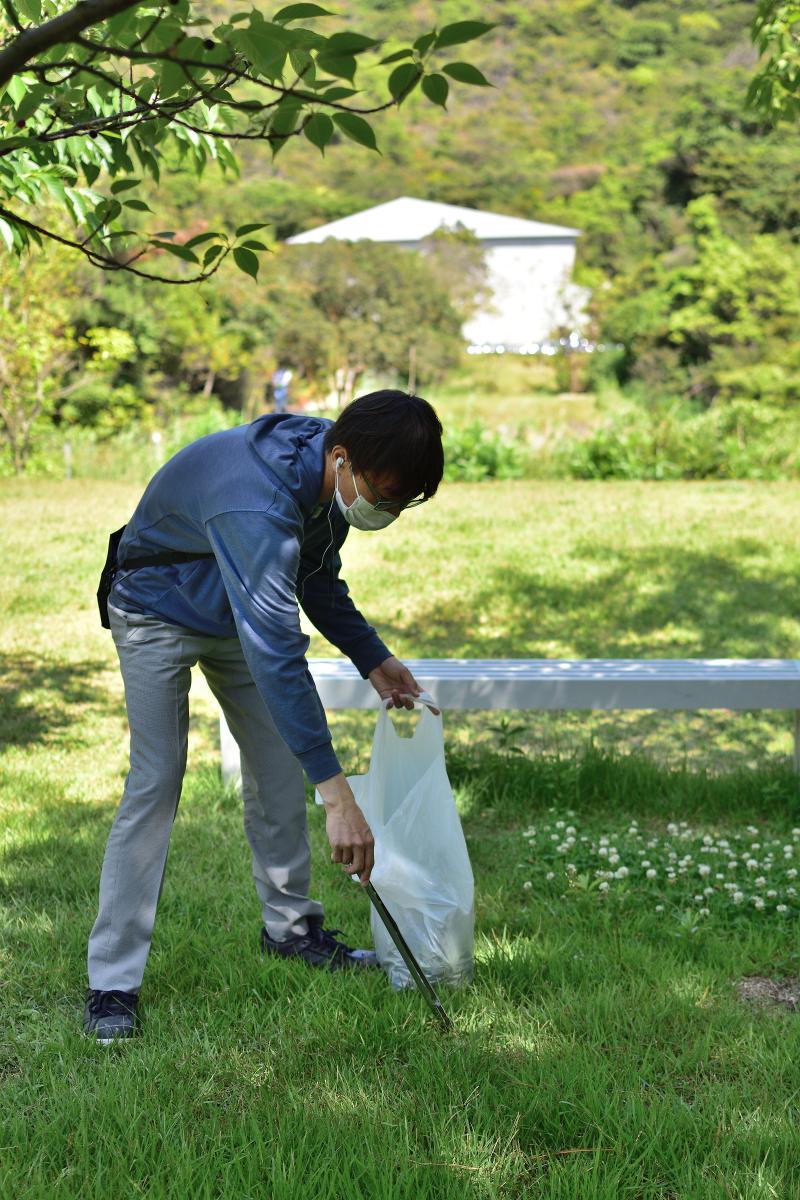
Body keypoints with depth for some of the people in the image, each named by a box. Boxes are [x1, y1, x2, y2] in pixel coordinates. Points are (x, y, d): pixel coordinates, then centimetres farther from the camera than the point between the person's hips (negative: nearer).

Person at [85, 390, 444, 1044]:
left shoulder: (331, 473, -14)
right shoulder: (258, 504, -42)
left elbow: (318, 577, 8)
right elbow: (276, 656, -48)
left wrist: (374, 658, 3)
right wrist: (337, 794, -50)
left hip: (247, 606, 8)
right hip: (161, 613, -8)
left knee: (279, 766, 6)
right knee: (155, 782, -14)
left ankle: (291, 926, 22)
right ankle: (112, 980, -8)